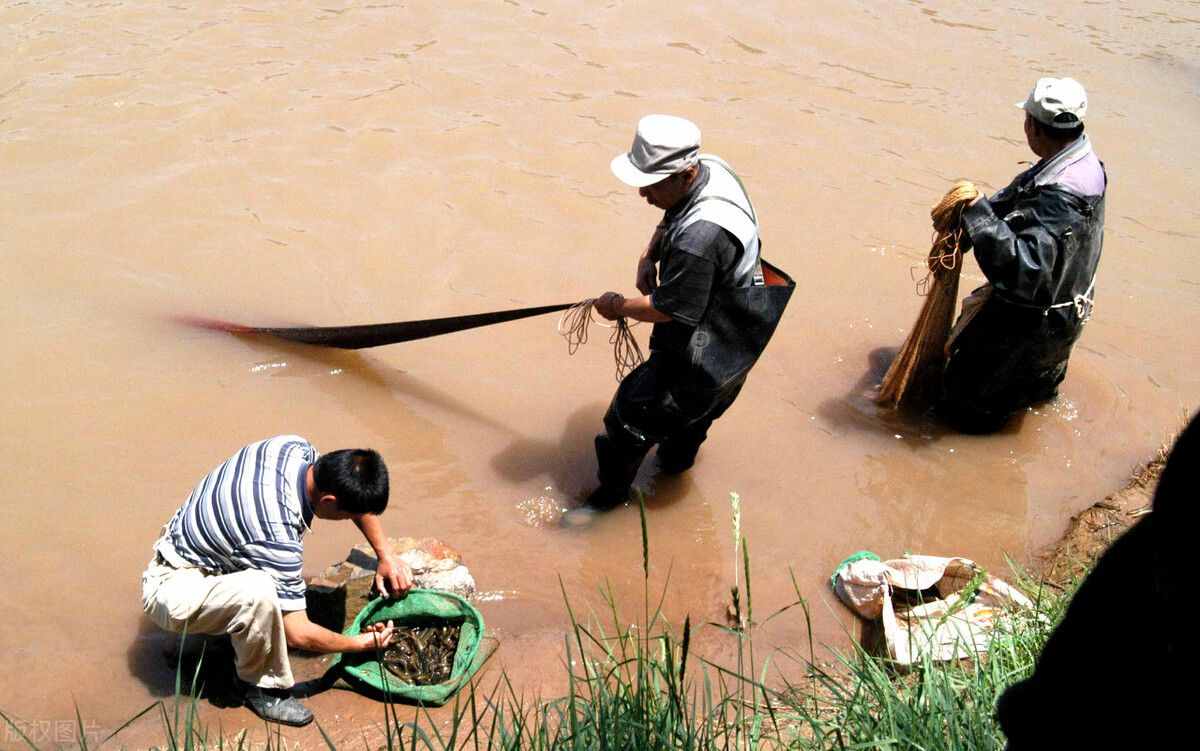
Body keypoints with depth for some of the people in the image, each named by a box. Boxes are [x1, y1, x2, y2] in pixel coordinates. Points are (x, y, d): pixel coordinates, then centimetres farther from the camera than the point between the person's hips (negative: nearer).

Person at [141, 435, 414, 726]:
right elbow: (298, 633, -22)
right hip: (172, 590, -9)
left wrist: (385, 554, 3)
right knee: (258, 591, -34)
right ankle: (261, 685, -6)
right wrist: (364, 643, -8)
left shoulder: (295, 447, -14)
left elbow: (359, 498, 8)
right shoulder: (277, 536, -35)